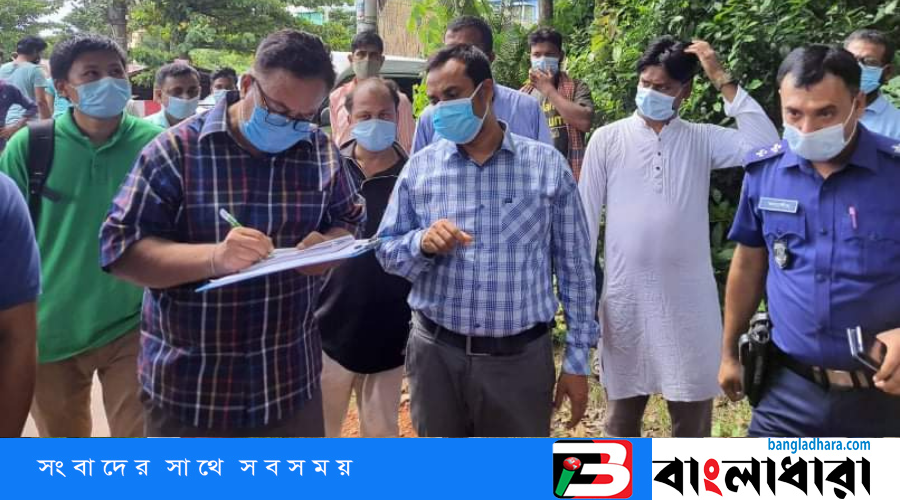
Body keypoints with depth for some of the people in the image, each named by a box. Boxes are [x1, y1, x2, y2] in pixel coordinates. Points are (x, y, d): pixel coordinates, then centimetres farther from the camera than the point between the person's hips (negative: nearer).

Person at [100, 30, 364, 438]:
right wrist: (214, 257, -29)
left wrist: (329, 246, -12)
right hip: (188, 384, -3)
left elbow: (351, 222, 13)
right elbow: (119, 248, -12)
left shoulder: (323, 153, 2)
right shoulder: (178, 149, -10)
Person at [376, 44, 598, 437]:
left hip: (520, 358, -1)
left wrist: (577, 359, 1)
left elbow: (575, 268, 1)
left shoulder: (548, 166, -3)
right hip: (435, 354, 2)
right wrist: (422, 243, -17)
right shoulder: (420, 167, 2)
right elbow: (386, 250, 6)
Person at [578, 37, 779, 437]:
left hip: (688, 295, 1)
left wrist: (723, 81, -11)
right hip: (626, 293, 0)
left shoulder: (703, 139, 4)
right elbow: (587, 216, 1)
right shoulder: (607, 139, 1)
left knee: (692, 410, 11)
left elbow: (766, 147, -14)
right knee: (623, 408, 15)